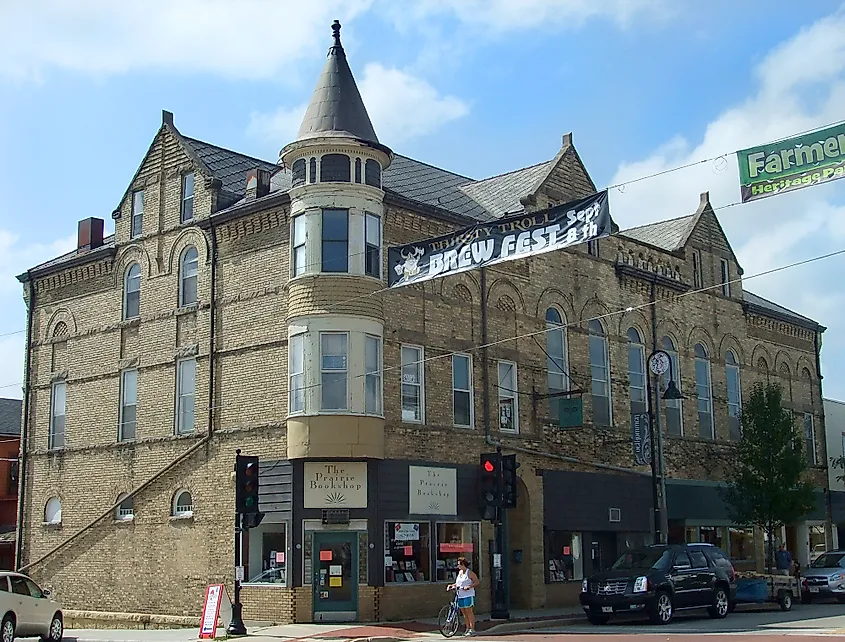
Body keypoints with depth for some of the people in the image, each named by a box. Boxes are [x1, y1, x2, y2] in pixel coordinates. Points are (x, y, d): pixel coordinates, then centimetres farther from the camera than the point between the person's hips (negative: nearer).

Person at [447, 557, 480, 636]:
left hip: (468, 595, -8)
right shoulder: (460, 572, 15)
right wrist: (451, 585, 14)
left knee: (469, 612, -7)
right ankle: (468, 629, 15)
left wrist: (469, 586, -22)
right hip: (460, 596, 8)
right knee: (464, 612, 8)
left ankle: (472, 630, -4)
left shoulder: (469, 573, -7)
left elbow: (477, 582, -10)